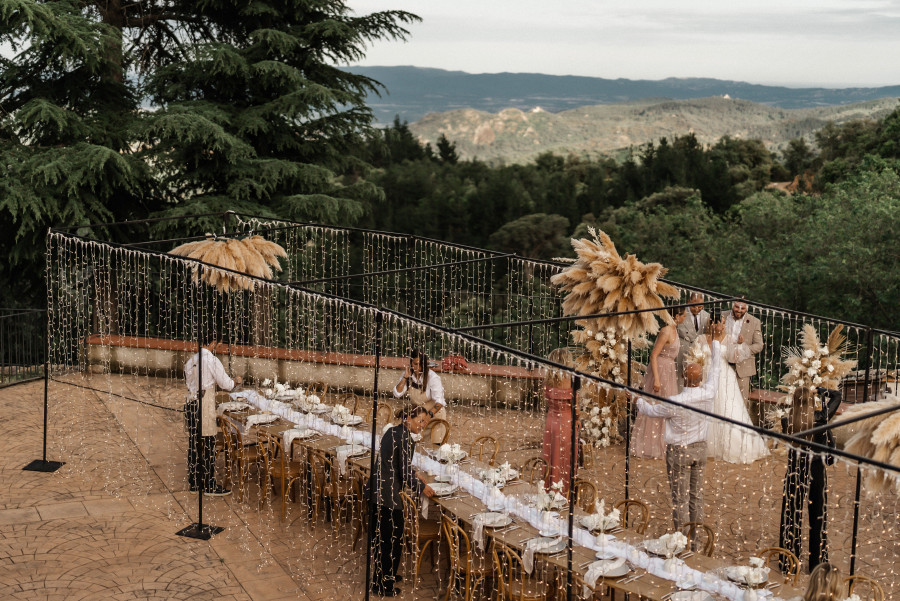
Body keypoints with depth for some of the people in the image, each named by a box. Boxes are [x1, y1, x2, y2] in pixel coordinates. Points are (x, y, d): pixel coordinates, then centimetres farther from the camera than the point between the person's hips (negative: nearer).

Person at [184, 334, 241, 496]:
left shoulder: (190, 361, 9)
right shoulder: (212, 360, -10)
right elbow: (226, 384, -7)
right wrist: (236, 380, 13)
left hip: (191, 402, 7)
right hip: (205, 404, -7)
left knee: (193, 443, 11)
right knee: (208, 445, -2)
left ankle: (194, 484, 17)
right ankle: (210, 486, 3)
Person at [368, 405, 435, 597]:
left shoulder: (392, 431, 12)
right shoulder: (406, 439, -16)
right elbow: (405, 475, -14)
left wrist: (415, 477, 27)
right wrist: (422, 488, 2)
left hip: (376, 489, 10)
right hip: (388, 494, -10)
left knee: (380, 536, 21)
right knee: (392, 539, 2)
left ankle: (381, 576, 36)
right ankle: (384, 586, 10)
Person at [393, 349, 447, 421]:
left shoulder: (433, 377, -20)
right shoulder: (409, 374, -4)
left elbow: (439, 401, -27)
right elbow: (397, 394, -7)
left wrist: (430, 414, -44)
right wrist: (405, 377, -16)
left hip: (434, 412, -4)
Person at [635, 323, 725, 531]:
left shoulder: (675, 403, -25)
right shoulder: (708, 394, -14)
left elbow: (650, 410, -8)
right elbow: (715, 368, 2)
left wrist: (638, 399, 13)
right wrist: (716, 340, 13)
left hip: (678, 451, -5)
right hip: (699, 448, 5)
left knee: (680, 497, 5)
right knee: (696, 495, 15)